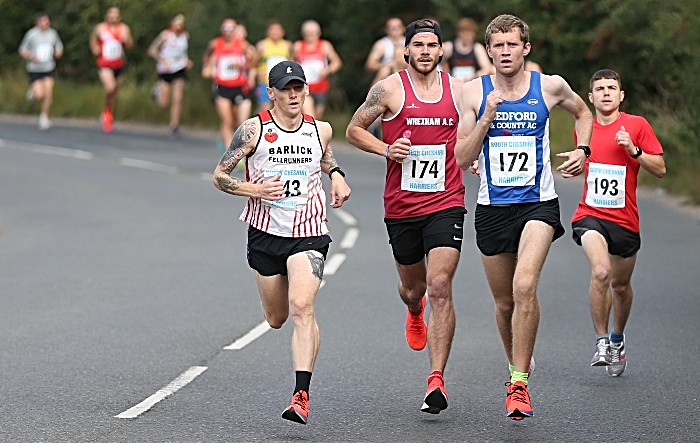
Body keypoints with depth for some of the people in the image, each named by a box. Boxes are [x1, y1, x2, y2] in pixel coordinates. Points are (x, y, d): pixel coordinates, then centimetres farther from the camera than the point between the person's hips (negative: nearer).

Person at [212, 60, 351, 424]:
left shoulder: (320, 130, 4)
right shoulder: (253, 130, -5)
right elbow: (219, 176, -3)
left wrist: (335, 175, 9)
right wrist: (255, 189, -18)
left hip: (308, 233, -1)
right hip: (265, 232, 1)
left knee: (302, 307, -21)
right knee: (276, 319, 11)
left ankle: (301, 396, -24)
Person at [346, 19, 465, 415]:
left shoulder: (459, 90, 4)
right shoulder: (389, 89, -2)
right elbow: (354, 130, 7)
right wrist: (386, 149, -10)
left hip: (446, 204, -1)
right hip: (401, 206, 1)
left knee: (440, 287, -16)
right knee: (413, 286, 18)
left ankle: (437, 381, -16)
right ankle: (415, 313, 59)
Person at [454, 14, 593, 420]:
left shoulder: (550, 86, 0)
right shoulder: (474, 92, -1)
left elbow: (583, 113, 22)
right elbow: (462, 158, -5)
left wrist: (582, 150, 5)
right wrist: (487, 117, -17)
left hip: (538, 204, -2)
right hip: (492, 208, 2)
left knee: (525, 288, -22)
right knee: (505, 302, 10)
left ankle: (519, 383, -17)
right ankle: (519, 365, 36)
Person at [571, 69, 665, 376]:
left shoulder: (637, 125, -2)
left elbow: (660, 169, -4)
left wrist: (634, 150, -16)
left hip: (625, 219, 0)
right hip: (590, 215, 0)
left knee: (621, 284, 14)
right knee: (600, 272, -26)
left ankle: (617, 339, 41)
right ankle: (601, 342, -15)